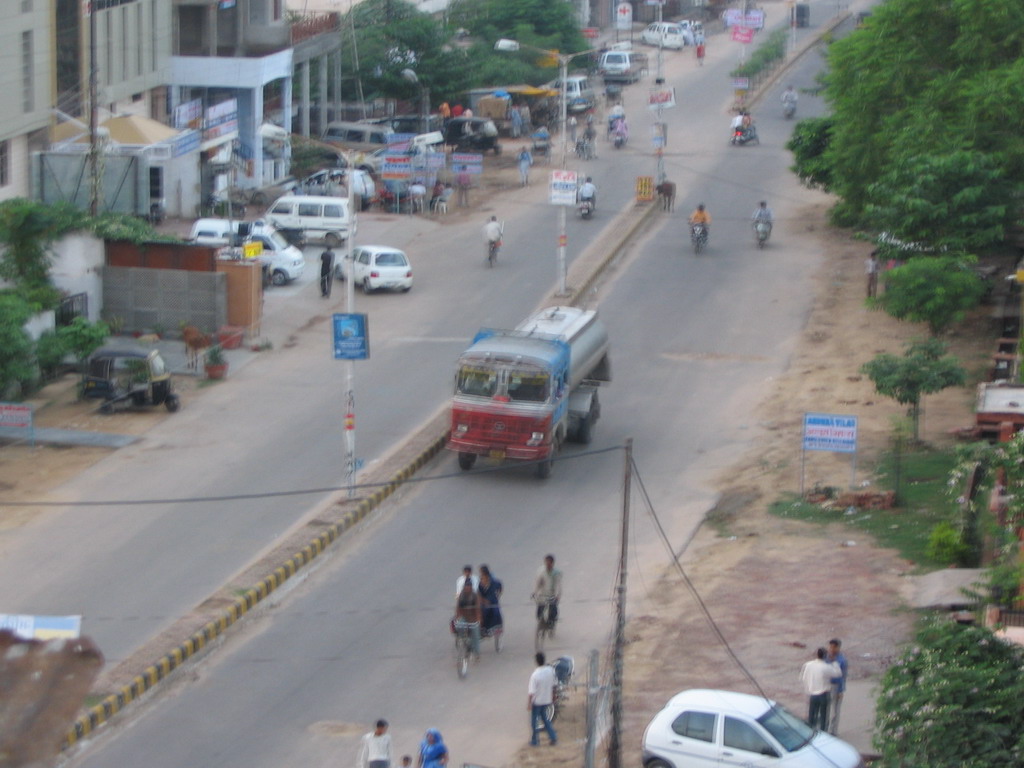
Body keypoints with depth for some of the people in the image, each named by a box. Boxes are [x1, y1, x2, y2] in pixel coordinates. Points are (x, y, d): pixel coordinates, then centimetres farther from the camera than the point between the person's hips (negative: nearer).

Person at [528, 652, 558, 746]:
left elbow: (532, 692, -21)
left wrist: (529, 704, -10)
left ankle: (534, 741, 25)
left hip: (536, 701, -5)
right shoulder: (550, 670, -10)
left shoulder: (535, 675, -27)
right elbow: (553, 685, 3)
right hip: (547, 700, 5)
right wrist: (553, 698, 17)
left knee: (534, 720, 13)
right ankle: (553, 737, 21)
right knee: (544, 717, 24)